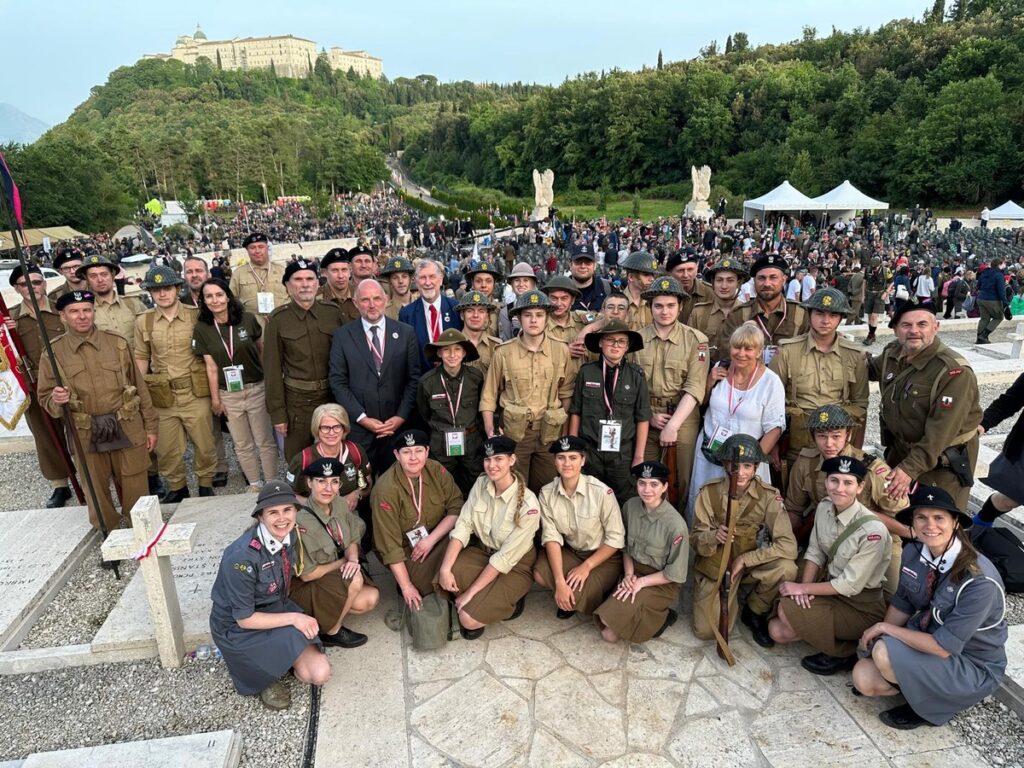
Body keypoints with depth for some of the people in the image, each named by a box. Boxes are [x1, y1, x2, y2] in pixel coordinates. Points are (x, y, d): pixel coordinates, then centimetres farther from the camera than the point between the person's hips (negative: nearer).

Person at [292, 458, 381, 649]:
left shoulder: (341, 504, -8)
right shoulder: (301, 522, -28)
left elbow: (352, 541, 3)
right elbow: (306, 574, -21)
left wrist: (353, 560, -19)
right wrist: (342, 562, -11)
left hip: (336, 575, 6)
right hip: (304, 587, -6)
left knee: (371, 598, -13)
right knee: (355, 579, -28)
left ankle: (323, 615, 7)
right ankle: (331, 631, -4)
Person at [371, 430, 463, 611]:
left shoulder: (436, 470, -10)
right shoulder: (386, 490, -22)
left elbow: (456, 508, -10)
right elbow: (390, 545, -20)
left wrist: (431, 539, -21)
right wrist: (406, 587, -21)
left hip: (438, 537, 4)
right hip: (404, 549, -3)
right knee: (424, 582, -30)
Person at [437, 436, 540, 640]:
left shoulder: (528, 505, -26)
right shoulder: (481, 484, -9)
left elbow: (506, 558, -23)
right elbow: (463, 526, -11)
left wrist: (470, 593, -21)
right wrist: (445, 568, -25)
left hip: (514, 567, -5)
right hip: (482, 550, 5)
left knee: (469, 619, -21)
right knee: (444, 579, -24)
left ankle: (508, 602, 8)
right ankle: (484, 601, 5)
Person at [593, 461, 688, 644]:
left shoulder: (675, 524, -22)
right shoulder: (630, 506, -7)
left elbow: (676, 573, -14)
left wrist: (641, 582, -19)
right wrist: (628, 574, -9)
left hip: (661, 583, -5)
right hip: (633, 572, 5)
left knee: (608, 619, -21)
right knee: (609, 634, -7)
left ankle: (660, 617, 2)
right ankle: (649, 614, 14)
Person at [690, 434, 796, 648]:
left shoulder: (768, 496, -15)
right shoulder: (709, 492, -13)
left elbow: (788, 546, -22)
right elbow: (695, 539, -10)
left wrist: (744, 560, -23)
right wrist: (713, 537, -33)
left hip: (751, 565, 1)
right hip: (714, 567, 0)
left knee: (786, 568, -31)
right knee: (706, 631, -15)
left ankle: (754, 612, 1)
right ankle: (732, 597, 20)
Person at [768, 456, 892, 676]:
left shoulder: (872, 530, -26)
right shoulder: (824, 508, -5)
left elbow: (851, 585, -22)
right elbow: (815, 553, 3)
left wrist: (802, 588, -17)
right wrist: (804, 587, -14)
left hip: (862, 606, -7)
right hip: (832, 589, 7)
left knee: (787, 610, -24)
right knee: (777, 630, -4)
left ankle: (845, 652, -1)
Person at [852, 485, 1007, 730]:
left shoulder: (979, 580, -30)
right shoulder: (913, 553, -11)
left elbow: (944, 647, -28)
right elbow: (902, 604, 5)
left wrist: (887, 629, -19)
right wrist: (876, 633, -10)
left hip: (972, 666, -5)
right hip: (927, 639, 6)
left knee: (884, 653, -27)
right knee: (863, 679, -10)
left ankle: (928, 705, 1)